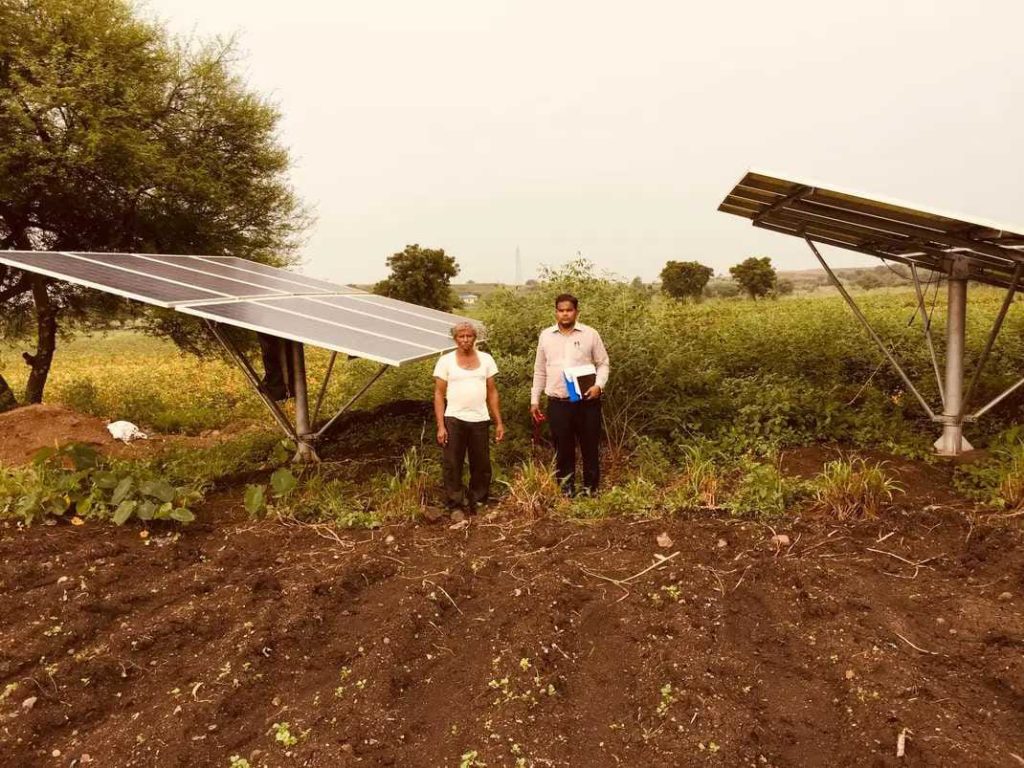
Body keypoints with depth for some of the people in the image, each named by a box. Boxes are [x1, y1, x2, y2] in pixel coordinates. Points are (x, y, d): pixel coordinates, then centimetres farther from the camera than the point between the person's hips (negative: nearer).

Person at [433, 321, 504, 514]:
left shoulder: (486, 359, 7)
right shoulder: (446, 361, 1)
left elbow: (492, 392, 10)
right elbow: (439, 395, 0)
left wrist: (499, 423, 5)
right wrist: (440, 426, -7)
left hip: (480, 420, 2)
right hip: (454, 420, -2)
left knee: (481, 465, 9)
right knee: (453, 465, 3)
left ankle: (476, 502, 24)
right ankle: (455, 506, 14)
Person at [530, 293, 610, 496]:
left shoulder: (590, 334, 1)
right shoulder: (546, 336, 7)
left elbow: (603, 364, 5)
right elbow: (539, 371, 12)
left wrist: (599, 385, -14)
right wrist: (534, 400, 10)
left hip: (586, 401, -1)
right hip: (558, 403, 2)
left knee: (590, 447, 6)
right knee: (563, 449, 9)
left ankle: (591, 490, 19)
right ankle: (566, 491, 20)